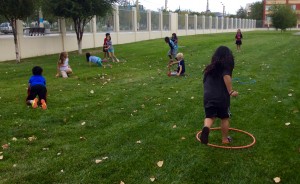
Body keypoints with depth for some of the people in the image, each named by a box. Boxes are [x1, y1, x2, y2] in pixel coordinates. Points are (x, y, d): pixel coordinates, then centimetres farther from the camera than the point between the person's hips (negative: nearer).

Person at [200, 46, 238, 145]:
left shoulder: (210, 67, 18)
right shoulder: (226, 66, 1)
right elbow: (226, 76, -19)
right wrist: (231, 91, -15)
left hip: (208, 96, 3)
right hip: (222, 97, -3)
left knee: (210, 116, 9)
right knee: (225, 118, 16)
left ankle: (206, 127, -24)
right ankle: (225, 139, 27)